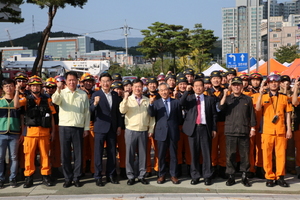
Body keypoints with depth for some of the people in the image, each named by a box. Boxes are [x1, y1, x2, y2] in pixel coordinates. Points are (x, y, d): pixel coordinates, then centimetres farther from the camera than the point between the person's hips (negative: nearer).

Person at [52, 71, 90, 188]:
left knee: (78, 153, 4)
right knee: (65, 154, 4)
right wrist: (58, 90, -34)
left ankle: (76, 177, 16)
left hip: (78, 128, 0)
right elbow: (55, 101, -16)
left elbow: (87, 112, 8)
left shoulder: (83, 94, 7)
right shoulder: (62, 93, 6)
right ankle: (67, 178, 15)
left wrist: (86, 128, 4)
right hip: (64, 127, 0)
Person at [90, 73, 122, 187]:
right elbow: (91, 111, -14)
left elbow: (118, 112, 12)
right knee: (98, 153, 1)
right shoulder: (96, 95, -4)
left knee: (112, 153, 9)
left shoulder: (115, 95, 8)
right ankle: (98, 177, 10)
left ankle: (111, 175, 20)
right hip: (100, 128, -4)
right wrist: (95, 104, -34)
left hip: (112, 128, 4)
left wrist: (119, 126, 7)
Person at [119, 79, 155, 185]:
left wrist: (151, 129, 4)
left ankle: (142, 176, 17)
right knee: (130, 154, 2)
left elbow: (151, 116, 10)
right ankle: (130, 176, 12)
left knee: (142, 154, 6)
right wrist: (125, 99, -24)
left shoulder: (147, 100, 8)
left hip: (143, 131, 1)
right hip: (131, 131, -1)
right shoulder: (128, 99, 4)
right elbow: (122, 110, -13)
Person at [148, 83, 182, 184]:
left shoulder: (176, 102, 7)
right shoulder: (156, 103, 6)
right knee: (161, 155, 5)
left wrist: (175, 126, 4)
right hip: (161, 132, 0)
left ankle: (173, 175, 15)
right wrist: (151, 104, -24)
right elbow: (151, 114, -10)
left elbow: (180, 117, 10)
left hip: (173, 132, 0)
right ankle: (161, 175, 15)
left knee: (173, 155, 6)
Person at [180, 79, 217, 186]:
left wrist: (214, 129, 1)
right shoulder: (189, 98, 11)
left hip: (205, 128, -1)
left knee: (207, 153, 1)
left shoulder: (210, 99, 9)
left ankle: (207, 176, 10)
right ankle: (195, 176, 14)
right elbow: (181, 102, -11)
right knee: (194, 154, 5)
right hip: (193, 128, 1)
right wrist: (187, 91, -14)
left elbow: (214, 115, 7)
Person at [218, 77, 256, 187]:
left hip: (244, 131, 0)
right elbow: (220, 107, -10)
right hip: (230, 131, 0)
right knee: (230, 154, 3)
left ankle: (244, 176, 15)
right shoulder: (227, 98, 9)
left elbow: (252, 115, 11)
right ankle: (231, 176, 12)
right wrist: (225, 95, -17)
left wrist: (252, 128, 7)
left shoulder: (247, 99, 9)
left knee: (245, 154, 4)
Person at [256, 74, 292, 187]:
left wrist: (289, 129, 4)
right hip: (267, 130, -1)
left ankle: (280, 177, 12)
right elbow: (258, 109, -12)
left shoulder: (284, 98, 10)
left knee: (281, 154, 3)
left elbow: (287, 114, 11)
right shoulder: (264, 97, 6)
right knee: (267, 155, 1)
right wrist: (261, 94, -21)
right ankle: (269, 177, 10)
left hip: (281, 131, 1)